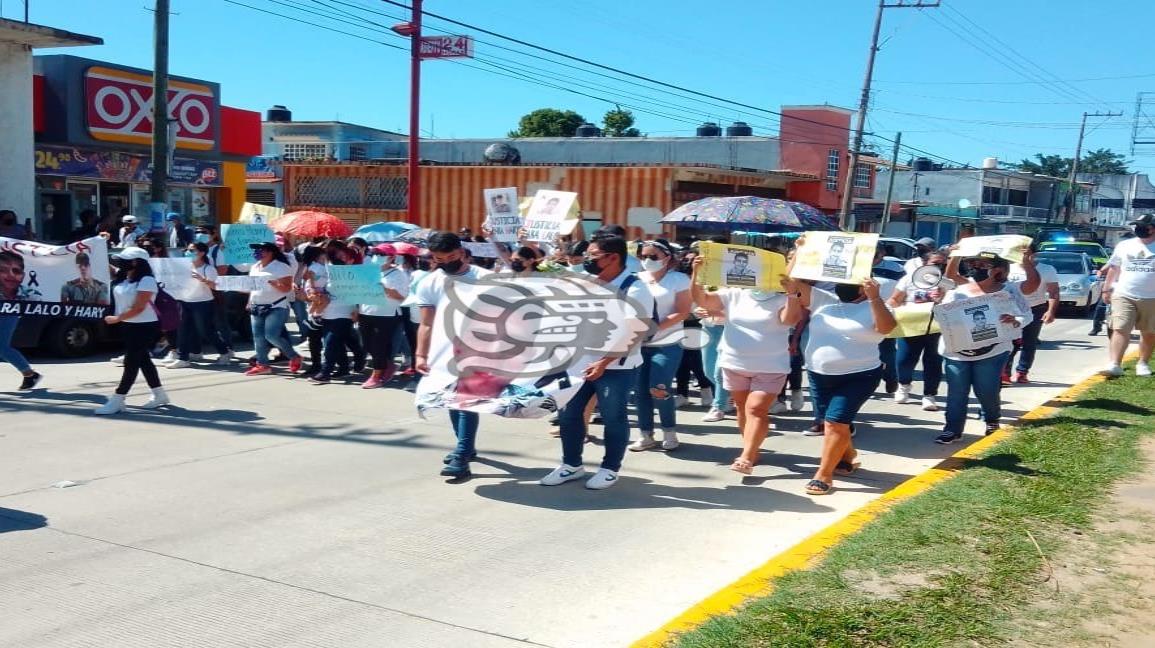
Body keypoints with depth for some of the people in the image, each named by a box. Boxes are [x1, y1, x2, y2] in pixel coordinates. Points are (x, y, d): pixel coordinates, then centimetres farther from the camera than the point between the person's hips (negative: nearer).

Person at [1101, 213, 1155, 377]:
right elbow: (1114, 268, 15)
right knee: (1120, 330, -10)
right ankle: (1115, 365, -14)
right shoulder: (1124, 245, 9)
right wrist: (1107, 288, 12)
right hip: (1123, 296, 1)